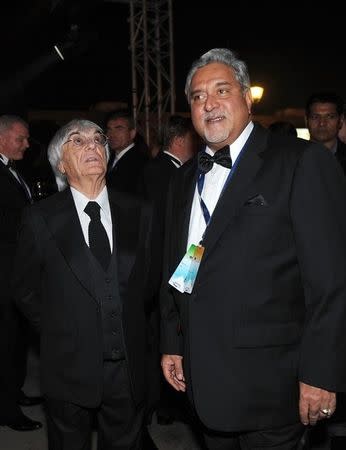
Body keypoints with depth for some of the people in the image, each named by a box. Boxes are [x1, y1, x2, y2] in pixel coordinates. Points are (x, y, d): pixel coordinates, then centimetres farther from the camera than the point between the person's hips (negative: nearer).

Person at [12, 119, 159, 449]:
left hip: (128, 367, 2)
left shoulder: (138, 213, 0)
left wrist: (130, 331, 8)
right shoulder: (40, 218, -6)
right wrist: (58, 334, 2)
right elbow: (25, 291, 3)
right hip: (70, 369, -2)